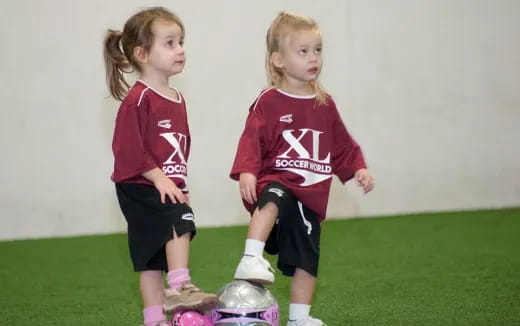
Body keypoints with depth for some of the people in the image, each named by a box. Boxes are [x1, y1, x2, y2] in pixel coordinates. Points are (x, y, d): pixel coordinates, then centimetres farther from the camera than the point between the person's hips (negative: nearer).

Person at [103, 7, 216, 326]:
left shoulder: (177, 99, 12)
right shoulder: (137, 99, -14)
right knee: (181, 219, -29)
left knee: (155, 259, 12)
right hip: (140, 188, -9)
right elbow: (127, 148, -20)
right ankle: (179, 289, -31)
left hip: (167, 185, 9)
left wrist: (180, 182, 13)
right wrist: (158, 177, -23)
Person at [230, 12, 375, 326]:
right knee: (273, 200, -41)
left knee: (307, 258, 10)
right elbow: (252, 141, -15)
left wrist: (358, 168, 4)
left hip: (311, 194, 6)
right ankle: (252, 261, -48)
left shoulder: (325, 104, 9)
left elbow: (342, 144, 17)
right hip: (275, 182, -6)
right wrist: (246, 172, -29)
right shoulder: (268, 102, -8)